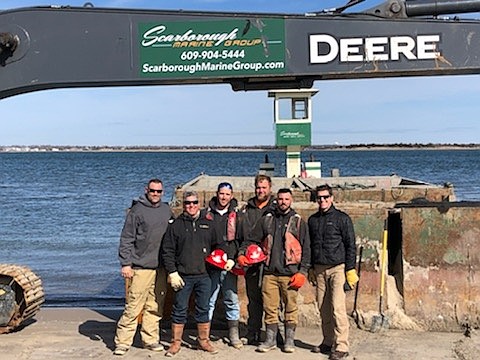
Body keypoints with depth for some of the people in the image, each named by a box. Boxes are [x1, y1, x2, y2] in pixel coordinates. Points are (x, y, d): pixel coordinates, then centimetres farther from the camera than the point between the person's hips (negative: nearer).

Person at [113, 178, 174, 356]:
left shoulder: (166, 210, 11)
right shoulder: (137, 210, -5)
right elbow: (126, 239, -6)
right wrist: (126, 264, -11)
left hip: (161, 267, 5)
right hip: (142, 267, -5)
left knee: (155, 307, 10)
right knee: (133, 307, -5)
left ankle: (150, 339, 20)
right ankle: (122, 341, 3)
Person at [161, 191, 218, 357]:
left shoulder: (209, 223, 7)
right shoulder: (176, 225, 2)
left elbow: (216, 246, 16)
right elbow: (167, 251, 1)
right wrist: (172, 272, -5)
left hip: (204, 276, 2)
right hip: (183, 276, -1)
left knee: (203, 309, 9)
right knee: (179, 310, 5)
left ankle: (204, 340, 21)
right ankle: (176, 342, 15)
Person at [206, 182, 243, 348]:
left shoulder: (236, 214, 6)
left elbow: (240, 239, 2)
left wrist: (233, 258, -9)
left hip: (229, 265, 0)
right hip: (210, 264, 0)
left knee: (232, 300, 6)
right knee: (209, 300, 3)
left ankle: (234, 334, 16)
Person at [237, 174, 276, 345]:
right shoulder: (246, 210, 14)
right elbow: (239, 235, 15)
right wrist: (240, 254, 2)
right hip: (250, 261, 3)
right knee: (253, 298, 9)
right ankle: (253, 335, 18)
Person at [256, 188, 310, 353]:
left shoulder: (298, 221, 4)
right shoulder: (267, 219, 12)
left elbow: (306, 248, 2)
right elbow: (259, 242, 20)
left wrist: (303, 272, -6)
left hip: (289, 273, -2)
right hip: (269, 272, 2)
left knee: (290, 308, 3)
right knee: (270, 308, 4)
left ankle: (289, 340, 15)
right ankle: (270, 339, 16)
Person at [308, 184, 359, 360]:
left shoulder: (342, 218, -1)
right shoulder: (313, 220, 14)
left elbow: (350, 245, -2)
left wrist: (350, 270, -7)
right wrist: (311, 268, 17)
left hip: (338, 268, -5)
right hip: (319, 269, 5)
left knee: (338, 308, -11)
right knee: (323, 309, 7)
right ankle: (328, 342, 18)